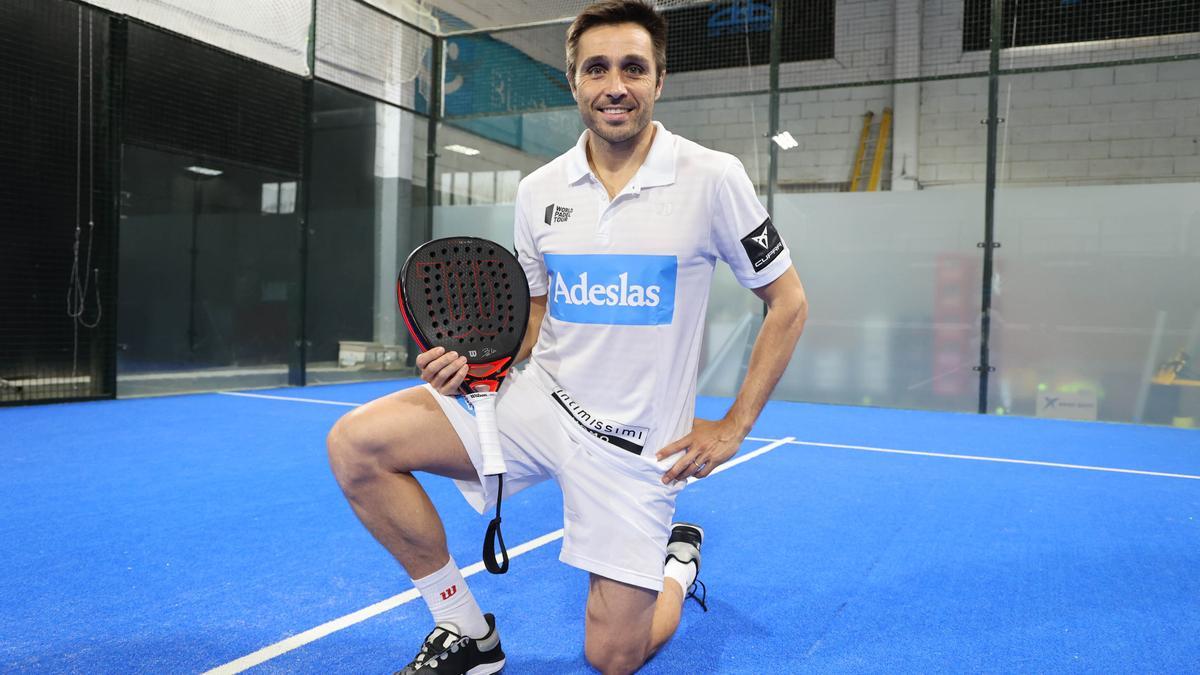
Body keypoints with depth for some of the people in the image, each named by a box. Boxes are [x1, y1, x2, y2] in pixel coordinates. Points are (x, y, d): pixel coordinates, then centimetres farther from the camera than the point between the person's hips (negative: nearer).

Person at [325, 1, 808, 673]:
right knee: (355, 442, -14)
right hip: (538, 399, 4)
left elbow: (789, 302, -2)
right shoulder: (539, 190, 1)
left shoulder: (714, 178, -11)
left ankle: (681, 559, 34)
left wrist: (733, 427, -6)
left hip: (635, 441, -3)